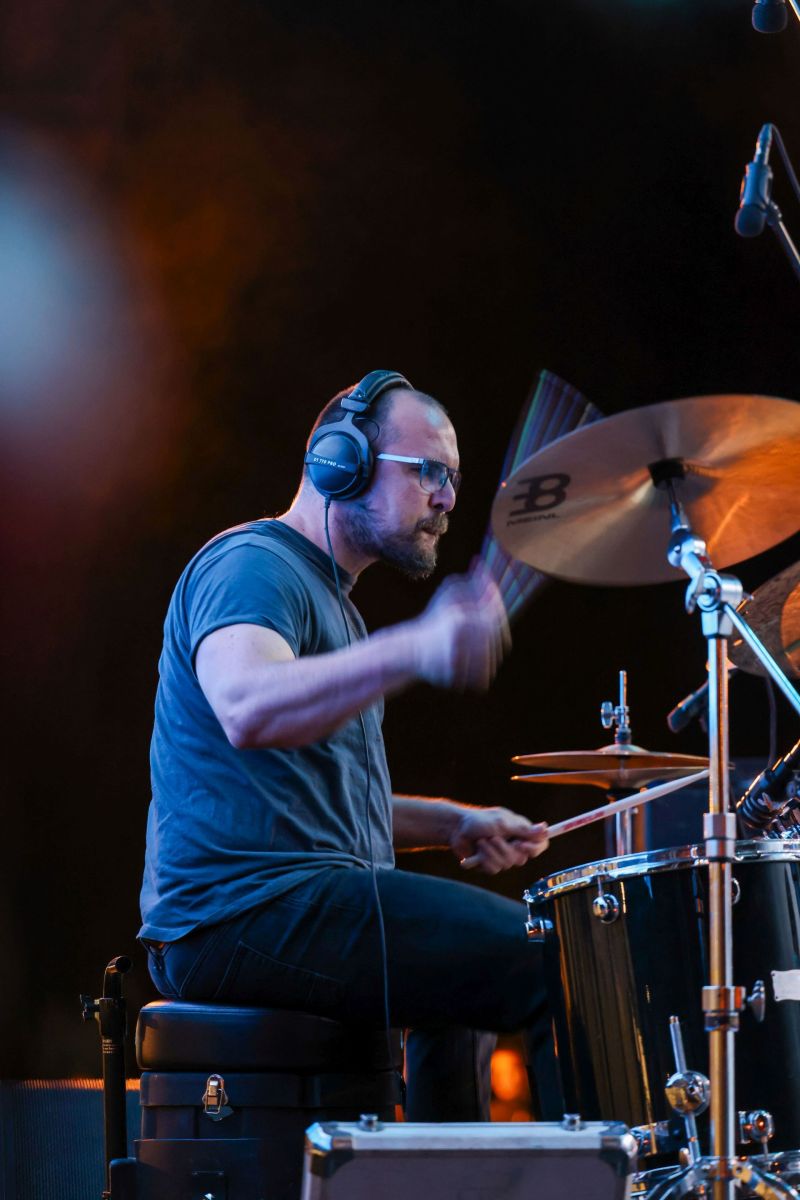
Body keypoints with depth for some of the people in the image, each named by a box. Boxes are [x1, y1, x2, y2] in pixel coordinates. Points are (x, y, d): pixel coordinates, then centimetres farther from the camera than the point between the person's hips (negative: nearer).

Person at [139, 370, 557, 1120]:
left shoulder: (323, 594, 24)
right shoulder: (251, 567, -9)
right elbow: (247, 708, -32)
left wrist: (451, 824, 16)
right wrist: (416, 651, -45)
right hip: (248, 911, -11)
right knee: (556, 966, -20)